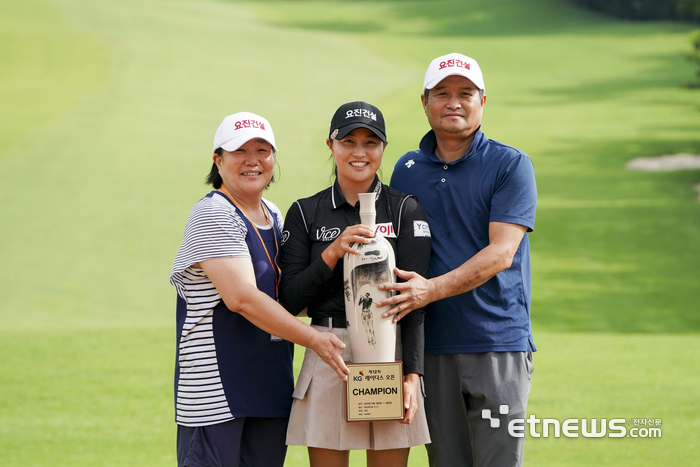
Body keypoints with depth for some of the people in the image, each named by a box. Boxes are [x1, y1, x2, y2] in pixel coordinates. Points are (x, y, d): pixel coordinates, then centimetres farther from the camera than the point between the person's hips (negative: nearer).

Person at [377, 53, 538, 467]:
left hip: (498, 343, -4)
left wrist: (432, 289, -22)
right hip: (432, 347, 4)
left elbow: (501, 253, -11)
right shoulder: (407, 170, 14)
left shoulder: (511, 165, 0)